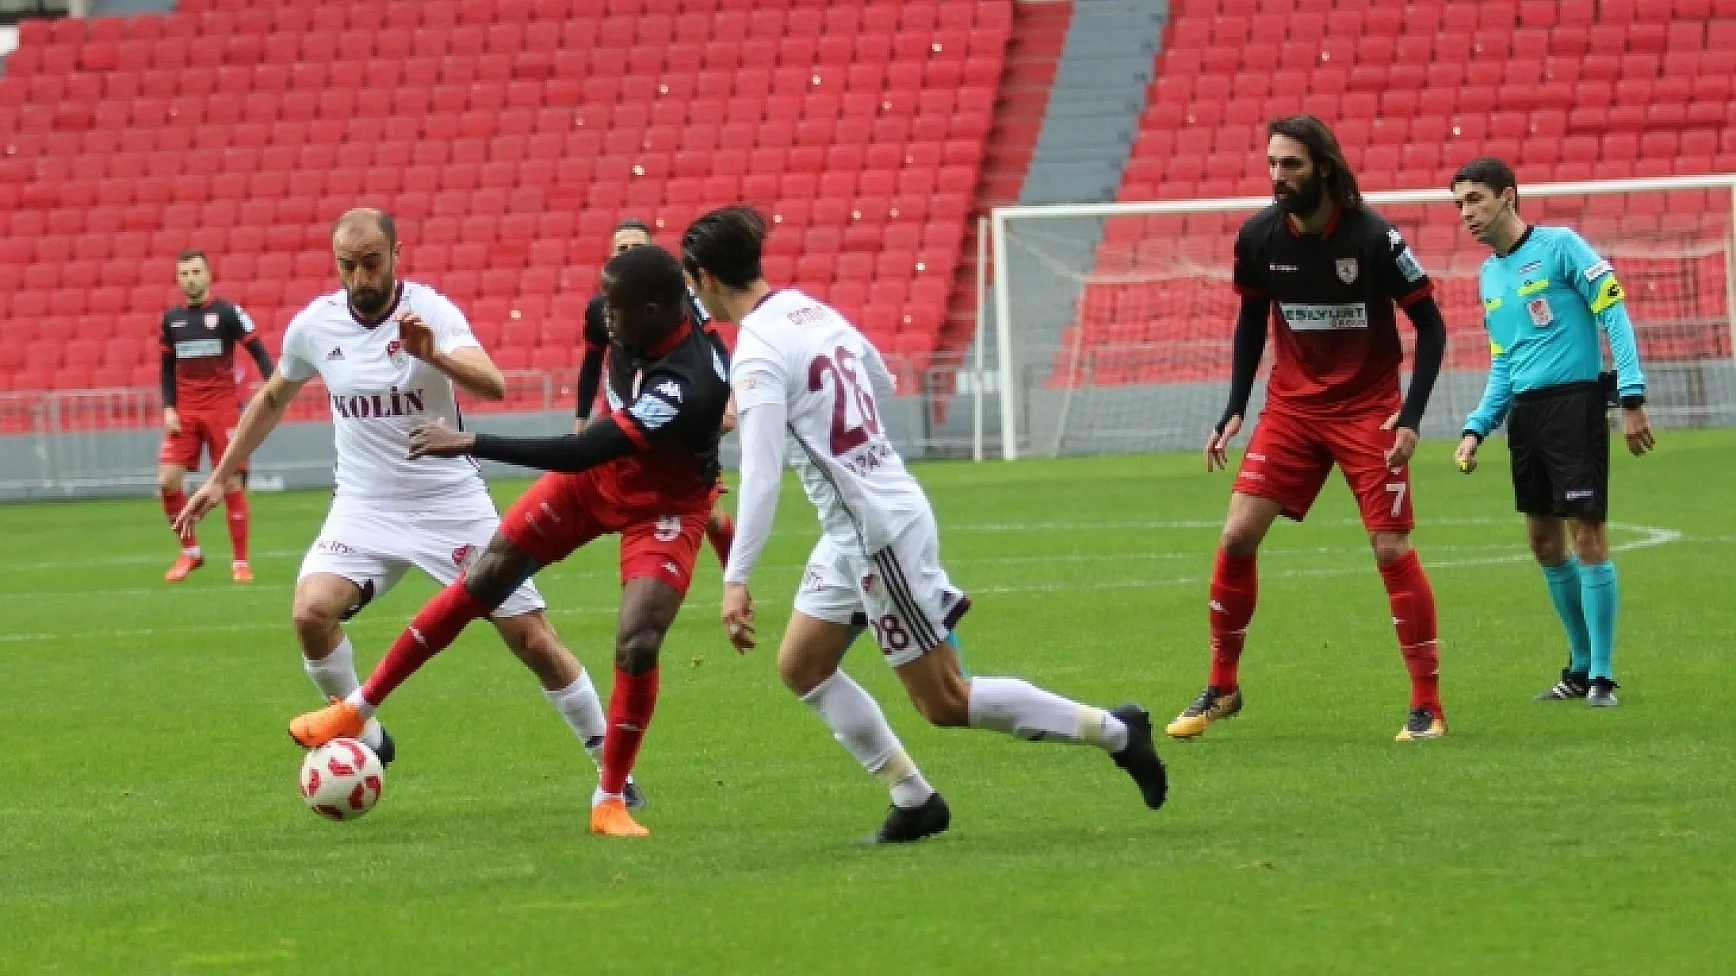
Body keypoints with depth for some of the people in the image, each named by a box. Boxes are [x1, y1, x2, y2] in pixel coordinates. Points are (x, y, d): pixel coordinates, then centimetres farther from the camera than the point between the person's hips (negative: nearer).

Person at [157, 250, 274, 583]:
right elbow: (168, 368, 15)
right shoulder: (172, 319, 9)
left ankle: (240, 562, 6)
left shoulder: (228, 313, -4)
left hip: (223, 408, -4)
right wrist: (168, 409, 3)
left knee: (232, 484, -3)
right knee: (167, 481, -7)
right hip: (185, 413, 4)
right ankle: (189, 551, 10)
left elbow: (259, 353, -4)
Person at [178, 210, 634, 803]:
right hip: (365, 506, 2)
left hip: (452, 503, -2)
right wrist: (219, 480, 16)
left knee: (531, 638, -2)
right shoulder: (315, 325, -4)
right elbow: (272, 399, 15)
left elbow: (493, 386, -31)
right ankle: (366, 740, -2)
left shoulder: (429, 311, -15)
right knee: (311, 612, -24)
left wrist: (433, 355, -49)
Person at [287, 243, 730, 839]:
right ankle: (358, 709, 16)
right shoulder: (665, 310, -20)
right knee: (483, 580, 6)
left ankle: (611, 801, 1)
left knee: (637, 645, -20)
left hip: (663, 506, -7)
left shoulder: (686, 383, -41)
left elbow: (582, 453, -40)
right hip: (598, 469, 7)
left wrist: (470, 444, -38)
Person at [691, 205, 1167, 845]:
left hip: (882, 532, -9)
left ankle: (1113, 731, 5)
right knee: (801, 666, 13)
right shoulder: (812, 310, 7)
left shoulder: (758, 354, -19)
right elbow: (883, 383, 24)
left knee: (946, 704, -2)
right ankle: (913, 801, 15)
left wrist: (736, 580, -26)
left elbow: (760, 478, -26)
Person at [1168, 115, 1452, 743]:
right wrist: (1235, 410, 6)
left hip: (1368, 409, -4)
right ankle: (1221, 690, 11)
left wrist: (1411, 416, -18)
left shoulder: (1372, 236, -17)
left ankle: (1428, 706, -1)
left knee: (1392, 547, -10)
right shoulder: (1259, 237, -6)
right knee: (1237, 536, -5)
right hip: (1291, 405, 4)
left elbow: (1430, 325, -9)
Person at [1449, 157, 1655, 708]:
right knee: (1544, 541, 10)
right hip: (1524, 411, 8)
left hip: (1575, 400, -8)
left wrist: (1632, 398, -18)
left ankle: (1601, 676, -4)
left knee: (1587, 534, -9)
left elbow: (1614, 315, -11)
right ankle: (1581, 664, 22)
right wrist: (1476, 429, 9)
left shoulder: (1560, 246, -7)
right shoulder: (1489, 276, 15)